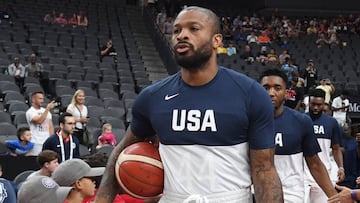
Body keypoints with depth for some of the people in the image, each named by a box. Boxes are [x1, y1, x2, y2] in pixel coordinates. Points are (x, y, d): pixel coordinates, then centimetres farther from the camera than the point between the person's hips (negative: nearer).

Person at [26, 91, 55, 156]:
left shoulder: (46, 111, 14)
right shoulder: (30, 112, -6)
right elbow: (39, 121, -22)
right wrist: (48, 109, -23)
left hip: (47, 142, 5)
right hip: (36, 143, -5)